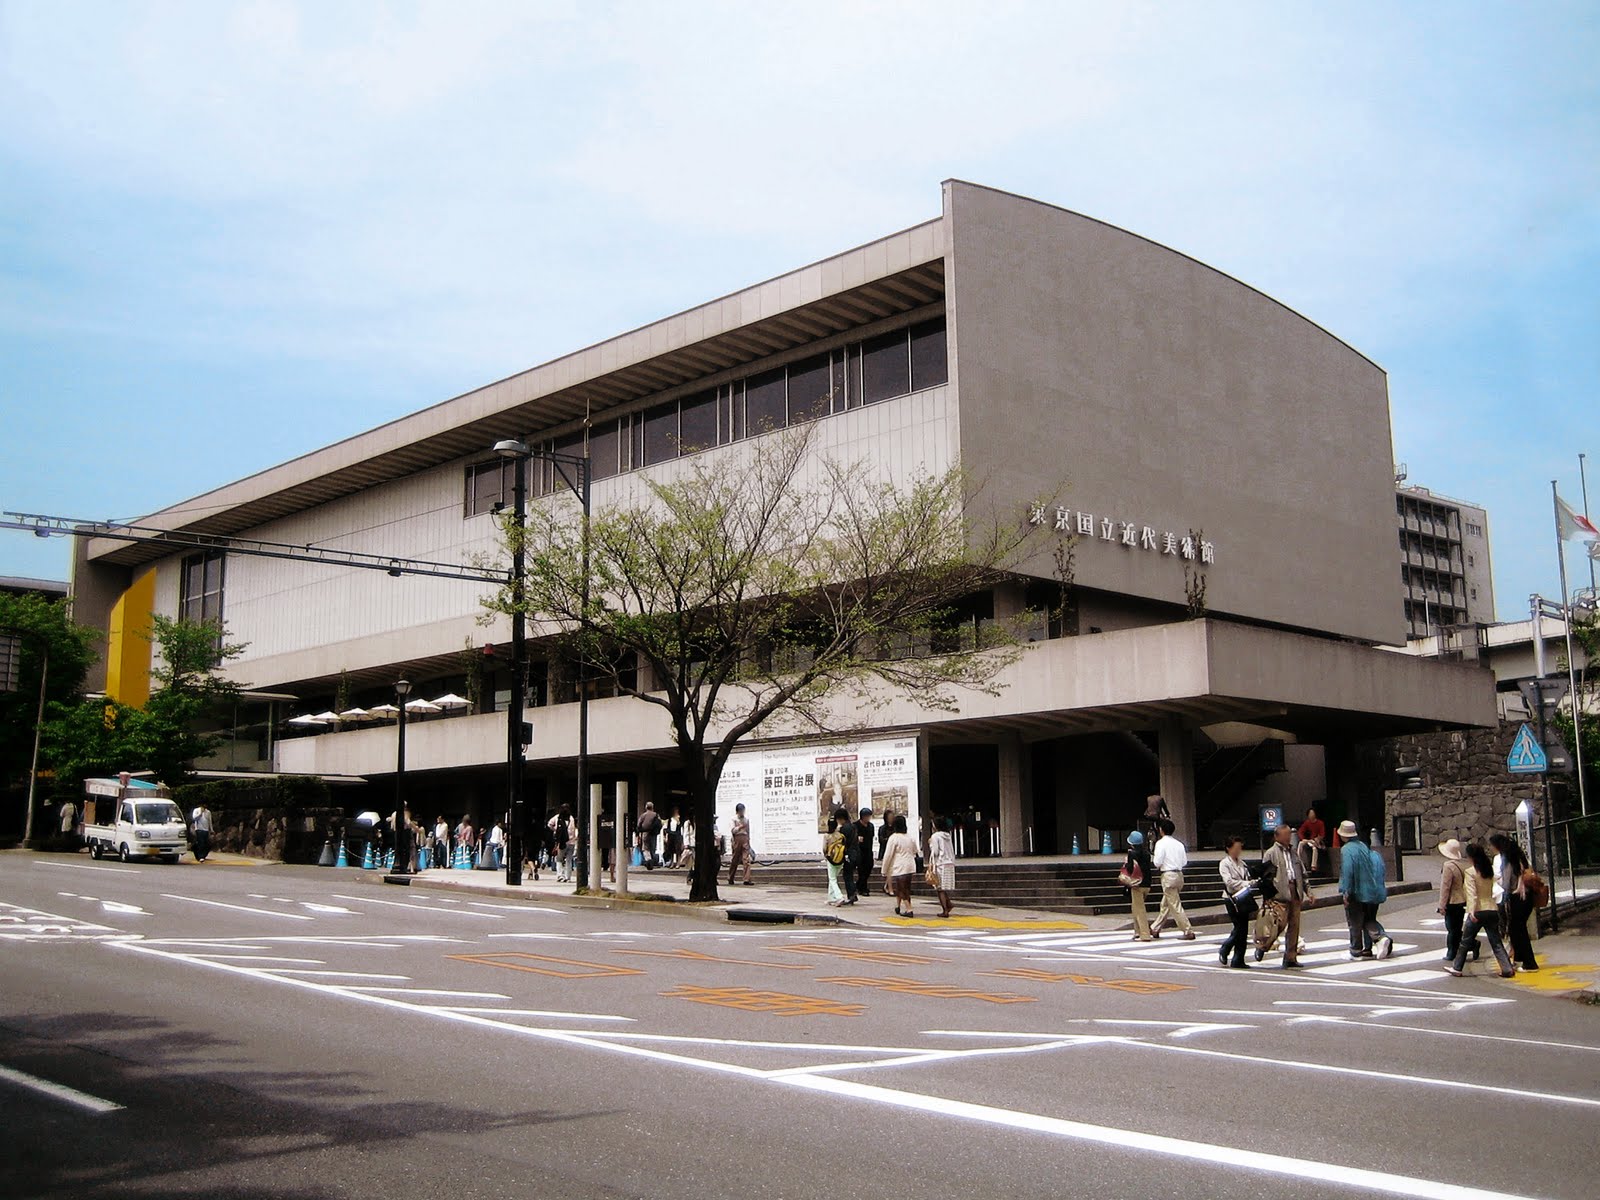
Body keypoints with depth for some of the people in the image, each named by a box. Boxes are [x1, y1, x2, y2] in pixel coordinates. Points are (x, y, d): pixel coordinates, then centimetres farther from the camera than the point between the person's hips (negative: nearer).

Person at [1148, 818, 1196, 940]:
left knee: (1175, 906, -4)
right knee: (1165, 904, 17)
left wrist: (1152, 859, 5)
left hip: (1168, 876, -8)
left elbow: (1157, 862, -16)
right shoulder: (1179, 844, 9)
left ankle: (1188, 932, -7)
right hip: (1179, 874, 8)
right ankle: (1155, 929, 27)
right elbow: (1185, 861, 8)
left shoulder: (1161, 843, -10)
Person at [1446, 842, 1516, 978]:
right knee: (1496, 942, 8)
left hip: (1478, 911, -5)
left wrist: (1471, 911, -25)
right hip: (1492, 910, 5)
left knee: (1465, 941, 8)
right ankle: (1507, 968, 0)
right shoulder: (1490, 870, 7)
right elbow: (1490, 889, 14)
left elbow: (1472, 893, -19)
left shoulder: (1470, 871, -10)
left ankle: (1456, 967, 17)